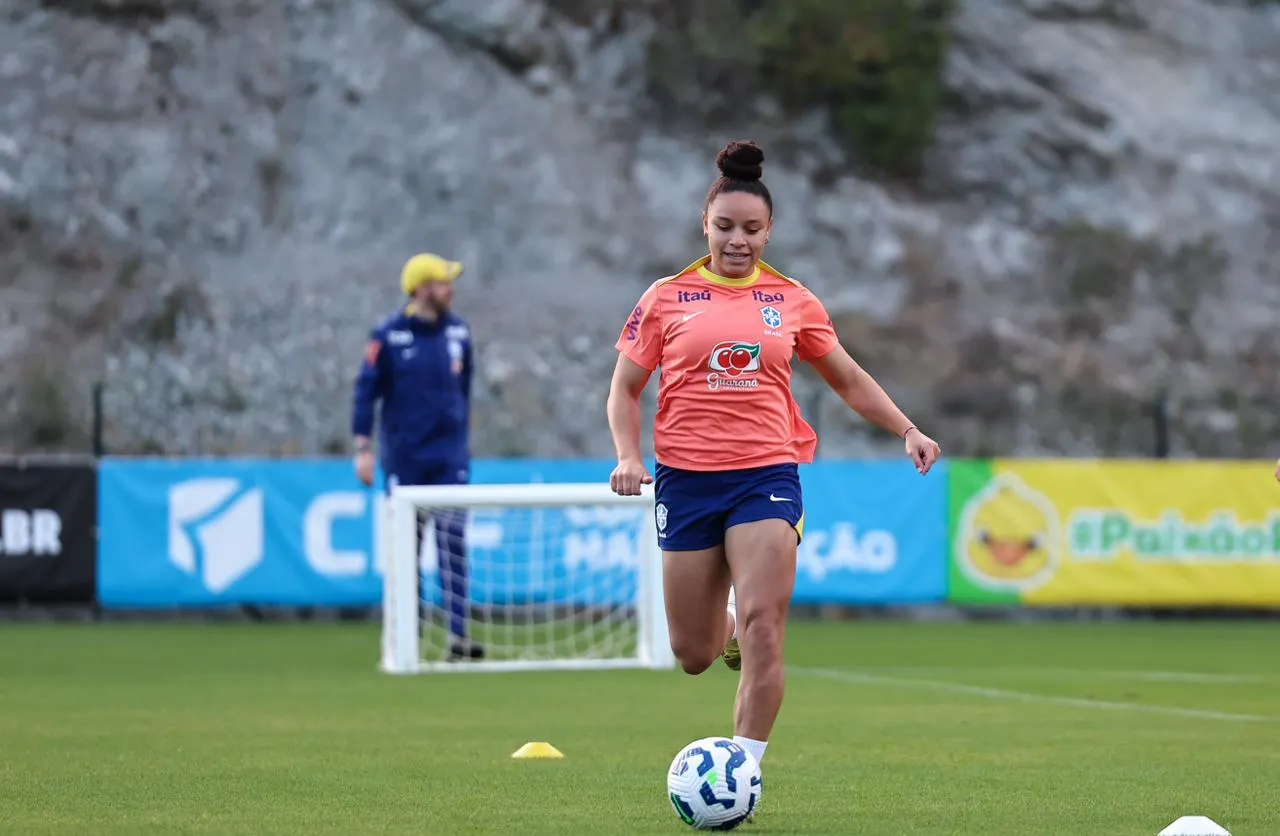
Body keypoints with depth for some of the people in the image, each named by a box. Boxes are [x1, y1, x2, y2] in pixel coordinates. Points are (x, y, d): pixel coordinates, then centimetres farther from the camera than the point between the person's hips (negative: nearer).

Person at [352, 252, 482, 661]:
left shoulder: (458, 332, 6)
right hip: (405, 460, -2)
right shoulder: (389, 336, -6)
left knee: (454, 545, -7)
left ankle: (458, 635, -9)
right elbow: (366, 392, -5)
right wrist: (363, 449, -9)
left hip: (450, 459, 2)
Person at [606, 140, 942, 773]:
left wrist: (906, 430, 8)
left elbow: (849, 380, 19)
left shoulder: (791, 300, 9)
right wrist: (628, 456, -7)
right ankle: (727, 623, 42)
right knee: (694, 655, 6)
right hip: (686, 480, 0)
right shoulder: (666, 298, 5)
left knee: (762, 630, -17)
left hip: (766, 476, 0)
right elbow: (624, 390, 10)